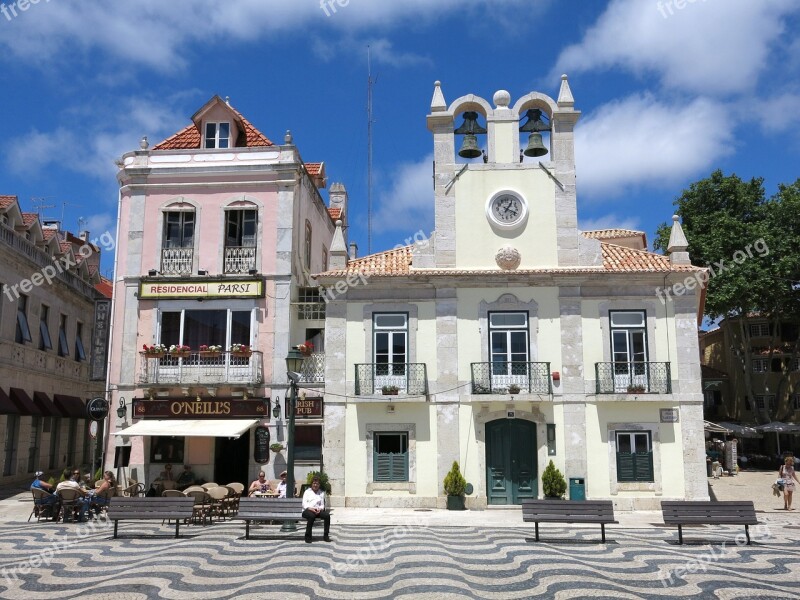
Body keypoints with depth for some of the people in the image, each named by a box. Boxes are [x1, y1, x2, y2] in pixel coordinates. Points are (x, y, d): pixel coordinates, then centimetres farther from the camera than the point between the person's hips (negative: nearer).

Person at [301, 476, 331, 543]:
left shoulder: (321, 493, 20)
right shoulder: (307, 492, 12)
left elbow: (322, 505, 14)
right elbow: (304, 504, 1)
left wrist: (320, 509, -11)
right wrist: (311, 508, -19)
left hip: (318, 511, 3)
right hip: (307, 510, -3)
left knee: (327, 515, -28)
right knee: (311, 516, -39)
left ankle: (325, 535, -18)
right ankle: (308, 536, -27)